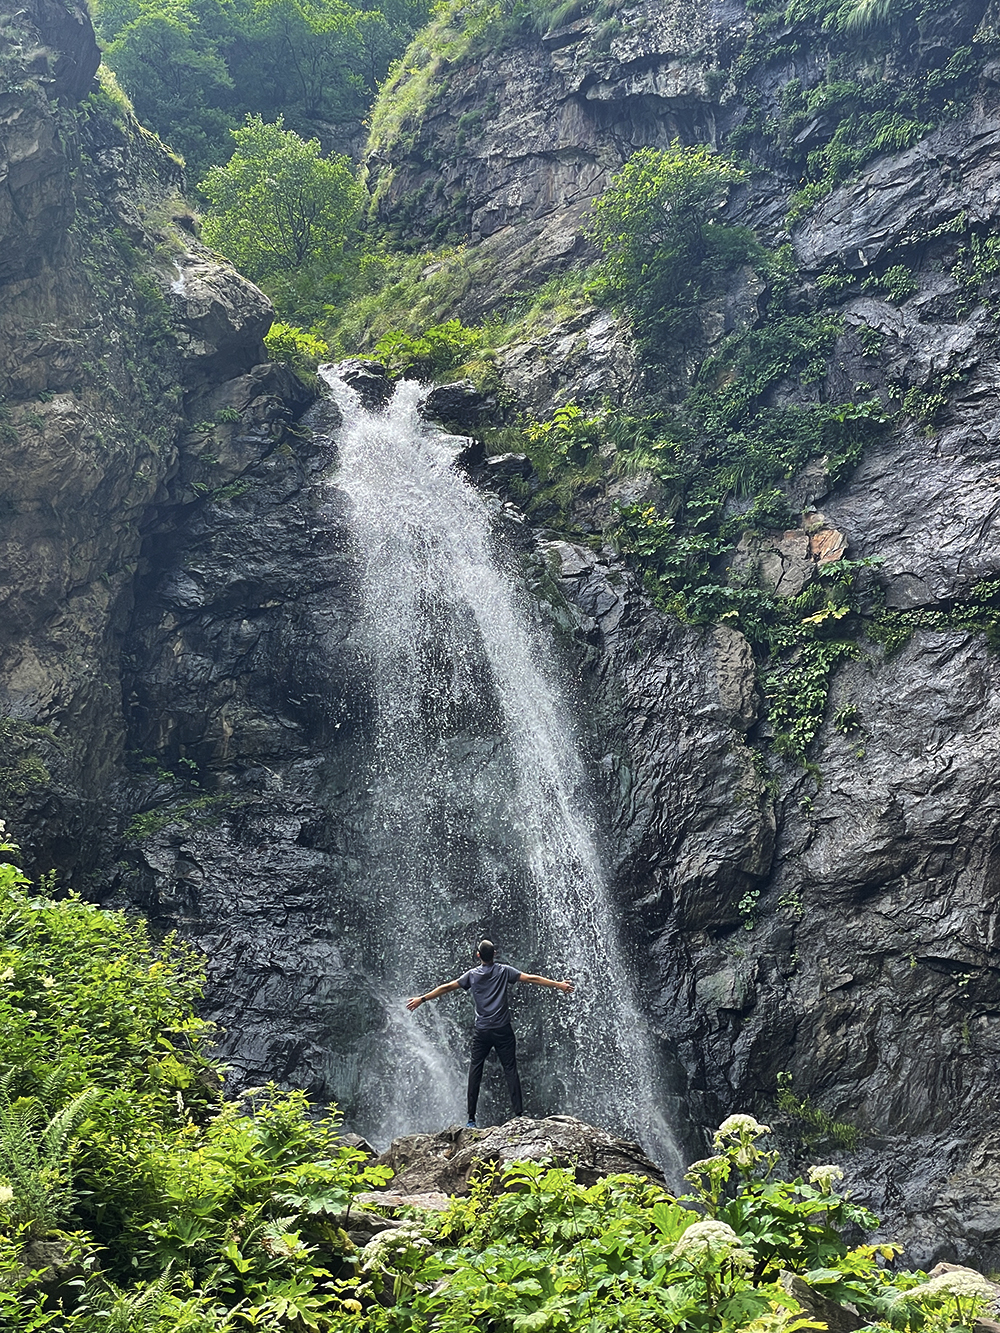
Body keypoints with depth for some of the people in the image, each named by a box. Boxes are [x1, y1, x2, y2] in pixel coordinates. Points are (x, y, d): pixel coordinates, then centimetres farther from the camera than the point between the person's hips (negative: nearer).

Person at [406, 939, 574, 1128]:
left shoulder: (472, 974, 2)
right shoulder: (504, 971, -1)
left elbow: (447, 987, 4)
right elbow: (531, 979, -4)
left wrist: (421, 999, 12)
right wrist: (558, 985, 1)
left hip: (481, 1031, 1)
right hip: (503, 1030, -1)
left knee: (475, 1071, 6)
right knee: (510, 1070, 2)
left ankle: (471, 1119, 3)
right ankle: (519, 1114, -3)